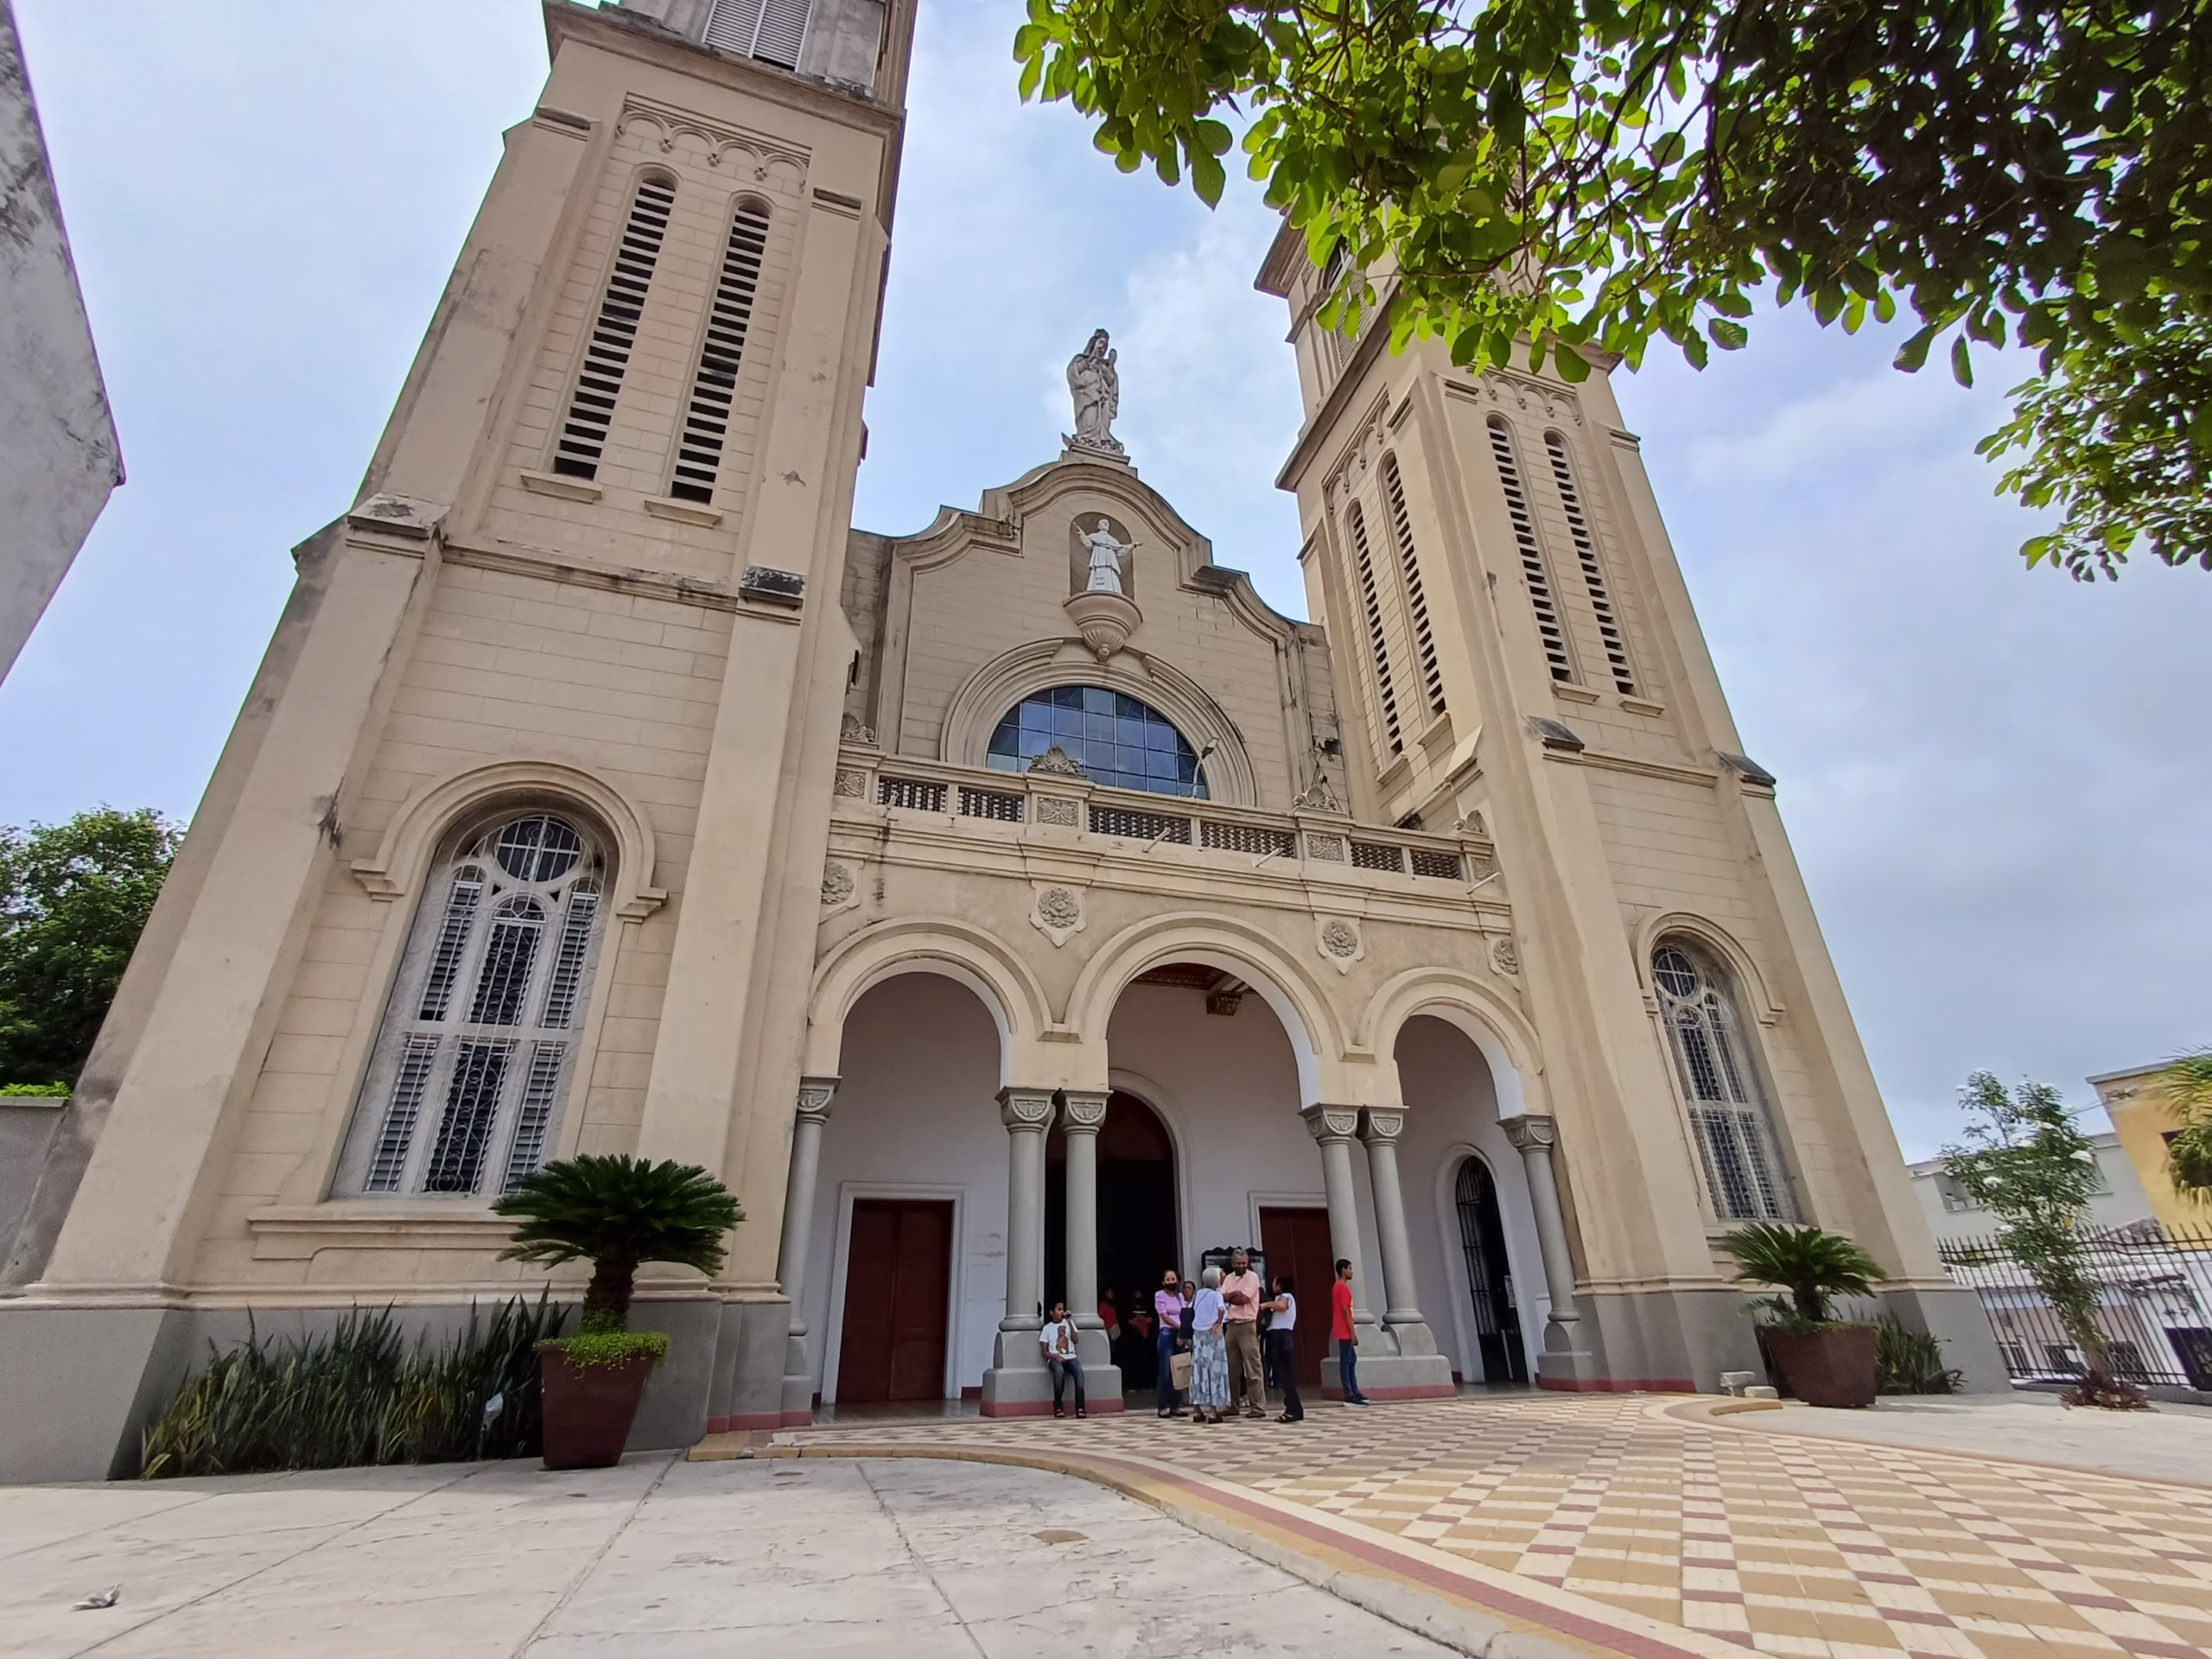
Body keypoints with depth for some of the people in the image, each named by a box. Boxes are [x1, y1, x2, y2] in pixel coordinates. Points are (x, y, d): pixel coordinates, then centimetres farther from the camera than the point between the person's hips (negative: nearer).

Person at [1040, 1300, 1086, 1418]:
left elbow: (1075, 1340, -1)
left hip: (1070, 1357, 2)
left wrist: (1069, 1322, -7)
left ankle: (1080, 1407, -33)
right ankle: (1058, 1406, -23)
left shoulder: (1069, 1323, 15)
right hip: (1054, 1359, -2)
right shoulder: (1047, 1328, 9)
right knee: (1059, 1371, -38)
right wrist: (1056, 1356, -17)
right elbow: (1045, 1352, 3)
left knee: (1079, 1371, -33)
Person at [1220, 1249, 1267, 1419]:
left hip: (1247, 1326, -6)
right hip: (1231, 1325, 6)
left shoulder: (1252, 1277, -6)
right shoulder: (1229, 1278, 12)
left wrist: (1229, 1297, -5)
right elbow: (1221, 1297, 2)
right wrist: (1235, 1294, -14)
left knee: (1252, 1368, -7)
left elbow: (1244, 1298, -16)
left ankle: (1258, 1407, -4)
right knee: (1232, 1368, 11)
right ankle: (1232, 1405, 20)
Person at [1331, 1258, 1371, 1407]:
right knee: (1346, 1361, -6)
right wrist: (1353, 1333, -19)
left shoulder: (1338, 1286, 16)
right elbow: (1345, 1311, -20)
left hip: (1344, 1331, 10)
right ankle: (1349, 1395, -4)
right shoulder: (1343, 1287, -15)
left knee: (1352, 1359, 14)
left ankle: (1355, 1392, 18)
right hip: (1345, 1332, -10)